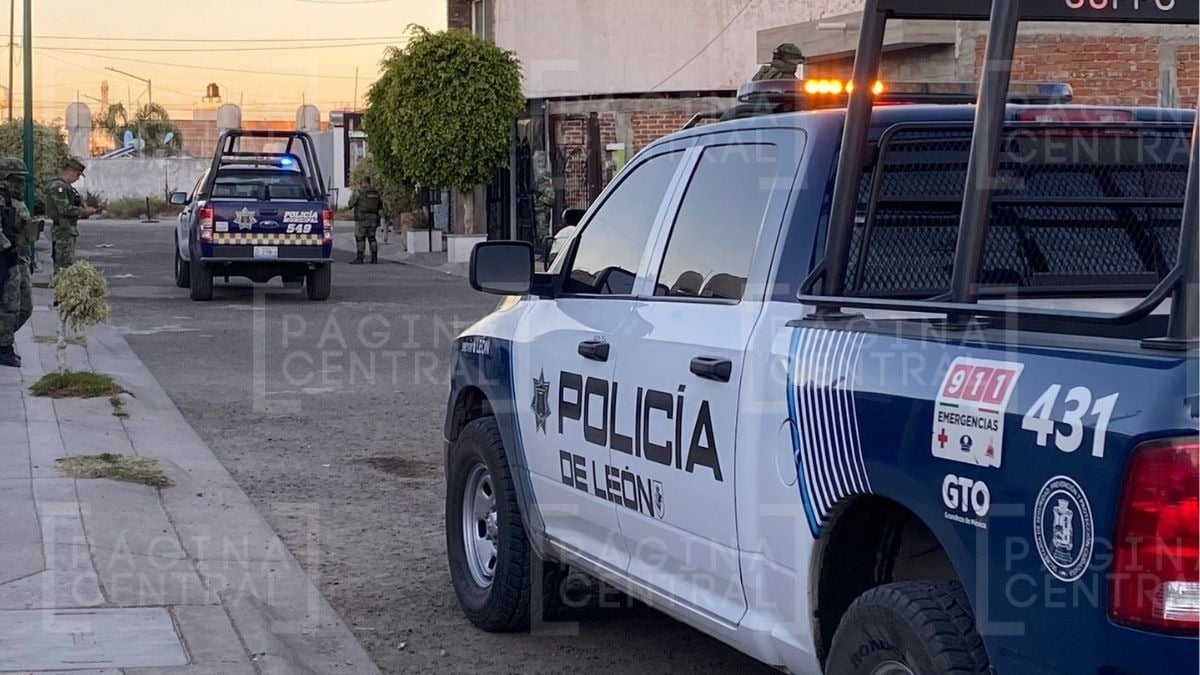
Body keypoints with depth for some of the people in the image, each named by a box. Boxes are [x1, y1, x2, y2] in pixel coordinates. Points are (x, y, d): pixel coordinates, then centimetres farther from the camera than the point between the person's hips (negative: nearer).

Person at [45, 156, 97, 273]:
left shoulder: (67, 186, 18)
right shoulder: (57, 186, -14)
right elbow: (64, 209, -22)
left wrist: (85, 212, 8)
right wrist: (84, 212, -14)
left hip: (70, 230, 11)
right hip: (63, 230, -11)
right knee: (65, 264, -12)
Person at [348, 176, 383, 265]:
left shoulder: (358, 192, -9)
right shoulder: (375, 192, 8)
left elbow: (351, 204, -2)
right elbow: (380, 206, 16)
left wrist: (351, 196, 17)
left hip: (362, 218, -5)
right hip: (373, 219, 5)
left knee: (360, 238, -1)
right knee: (372, 238, 11)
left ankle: (360, 258, -6)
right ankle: (374, 258, 8)